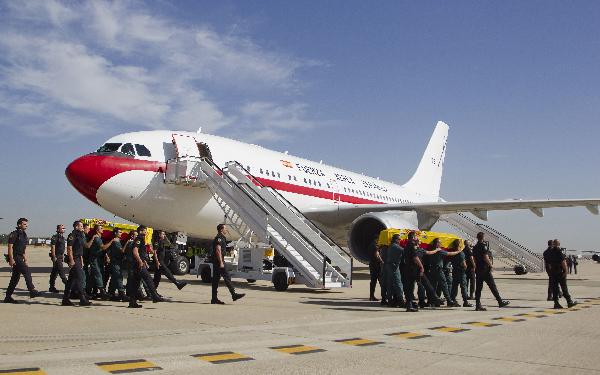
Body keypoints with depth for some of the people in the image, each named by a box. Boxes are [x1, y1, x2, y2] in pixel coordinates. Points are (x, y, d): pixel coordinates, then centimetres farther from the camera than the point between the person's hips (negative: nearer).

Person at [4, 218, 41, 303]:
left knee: (15, 277, 9)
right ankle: (32, 291, -19)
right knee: (26, 271, -18)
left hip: (20, 258, 9)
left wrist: (25, 260, 18)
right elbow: (10, 247, -13)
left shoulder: (24, 235, 17)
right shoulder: (14, 234, -8)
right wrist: (11, 259, -19)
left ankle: (8, 297, 15)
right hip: (15, 257, -9)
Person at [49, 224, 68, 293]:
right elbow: (53, 247, -15)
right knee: (61, 271, -8)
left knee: (54, 272, 11)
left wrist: (63, 256, 19)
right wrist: (54, 257, -18)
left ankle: (52, 287, 15)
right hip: (56, 257, -9)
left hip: (60, 257, 9)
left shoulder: (63, 238, 17)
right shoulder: (55, 237, -11)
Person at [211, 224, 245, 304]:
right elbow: (218, 251, -20)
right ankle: (234, 295, -9)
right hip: (218, 261, -11)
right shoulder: (219, 238, -12)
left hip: (216, 262, 11)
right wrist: (221, 263, -23)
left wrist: (222, 261, 24)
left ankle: (214, 299, 9)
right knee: (227, 277, -10)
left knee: (216, 279, 8)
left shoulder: (222, 238, 20)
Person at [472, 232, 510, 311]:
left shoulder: (475, 247, 14)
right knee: (492, 286, -1)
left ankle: (478, 305, 3)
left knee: (478, 287, 5)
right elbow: (486, 257, -19)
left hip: (478, 270, 8)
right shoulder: (483, 246, -12)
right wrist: (491, 266, -9)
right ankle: (500, 302, 6)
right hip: (485, 269, -8)